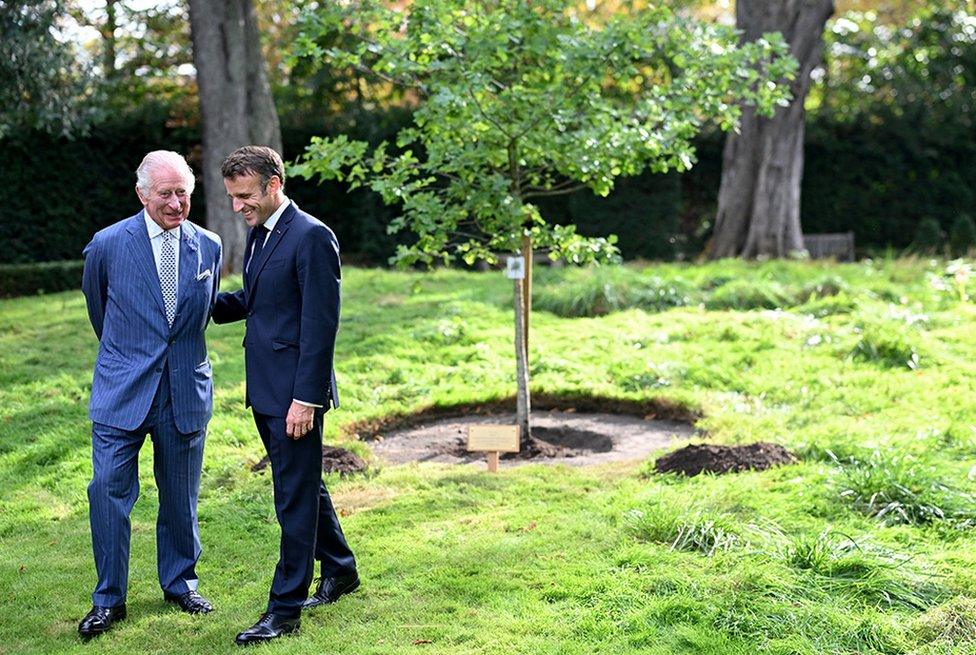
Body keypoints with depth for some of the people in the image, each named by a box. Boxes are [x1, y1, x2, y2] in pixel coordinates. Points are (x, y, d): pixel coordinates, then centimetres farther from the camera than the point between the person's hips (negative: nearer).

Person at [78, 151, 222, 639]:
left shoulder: (208, 247, 1)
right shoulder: (108, 245, -6)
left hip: (185, 392, 2)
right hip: (122, 393, -2)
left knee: (180, 496, 12)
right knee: (108, 491, -4)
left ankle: (179, 583, 31)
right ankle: (109, 599, 11)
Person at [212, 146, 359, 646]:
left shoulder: (311, 237, -16)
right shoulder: (258, 233, 13)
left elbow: (321, 323, -19)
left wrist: (306, 397, -21)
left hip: (295, 393, -9)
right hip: (265, 390, 9)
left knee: (295, 496, 0)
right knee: (303, 485, 19)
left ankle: (285, 608, 9)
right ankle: (340, 571, 36)